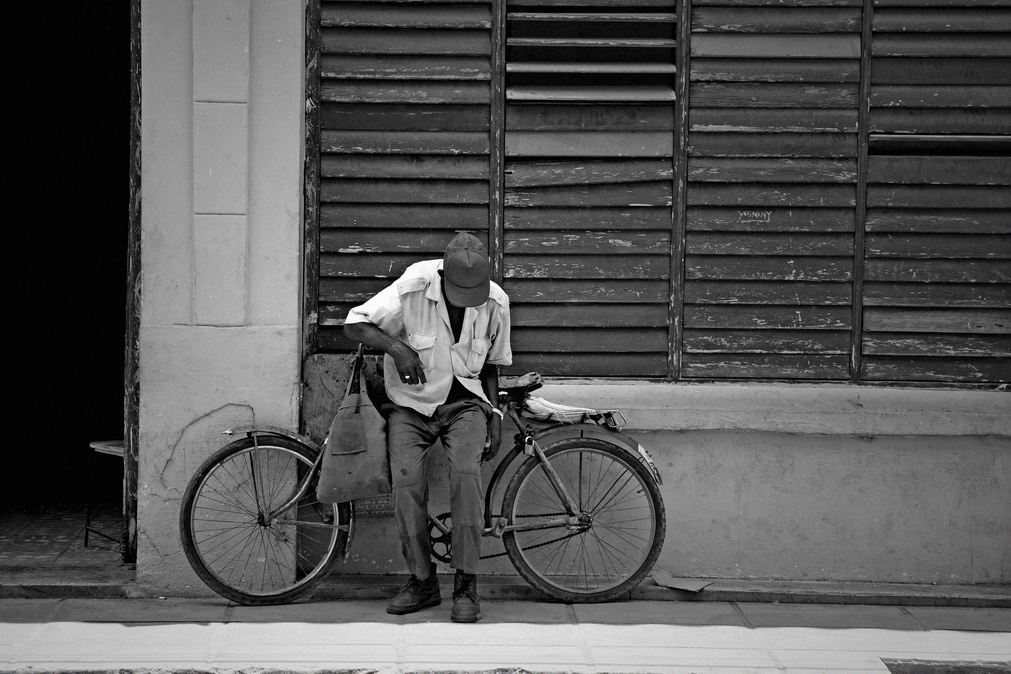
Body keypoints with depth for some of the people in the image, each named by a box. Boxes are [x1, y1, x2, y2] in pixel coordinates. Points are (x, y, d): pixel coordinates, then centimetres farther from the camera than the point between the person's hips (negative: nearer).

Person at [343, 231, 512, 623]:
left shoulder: (495, 302, -6)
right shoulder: (412, 289, -17)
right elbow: (354, 325, -13)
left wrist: (494, 415, 1)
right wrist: (396, 347, -28)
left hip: (464, 402, 1)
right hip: (411, 403, -1)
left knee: (466, 472, -26)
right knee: (406, 480, -23)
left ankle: (466, 586, -20)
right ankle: (422, 581, -7)